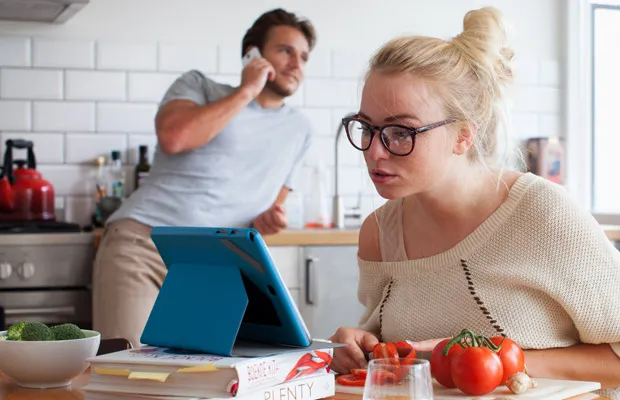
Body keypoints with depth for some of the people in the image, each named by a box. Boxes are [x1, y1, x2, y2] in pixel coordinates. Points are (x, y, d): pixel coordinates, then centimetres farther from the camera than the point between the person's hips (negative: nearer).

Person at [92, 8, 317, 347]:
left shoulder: (300, 130, 23)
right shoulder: (199, 86, 13)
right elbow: (173, 137, -10)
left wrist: (268, 221, 3)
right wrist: (246, 91, -1)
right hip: (142, 241, -3)